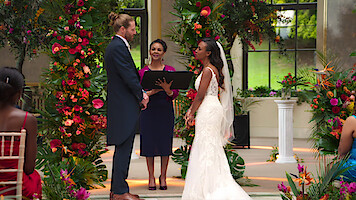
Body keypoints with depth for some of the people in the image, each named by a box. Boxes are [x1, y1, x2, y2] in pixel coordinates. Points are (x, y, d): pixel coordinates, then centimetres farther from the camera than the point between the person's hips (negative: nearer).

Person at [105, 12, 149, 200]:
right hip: (125, 107, -11)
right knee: (123, 148, -6)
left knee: (122, 149, 15)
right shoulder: (119, 47, -16)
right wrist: (141, 96, -6)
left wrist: (141, 93, 7)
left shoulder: (114, 46, 17)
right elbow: (129, 76, -18)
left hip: (119, 105, 11)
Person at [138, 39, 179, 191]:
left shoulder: (170, 71, 5)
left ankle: (163, 176, 13)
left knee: (165, 142, 0)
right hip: (148, 110, 0)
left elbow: (175, 94, 0)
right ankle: (151, 177, 12)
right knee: (149, 143, 1)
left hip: (165, 110, 0)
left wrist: (166, 88, -21)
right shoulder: (142, 72, 4)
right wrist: (151, 92, -16)